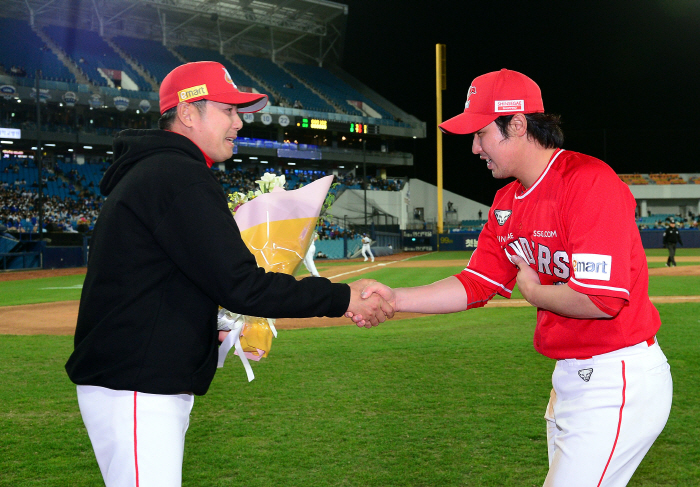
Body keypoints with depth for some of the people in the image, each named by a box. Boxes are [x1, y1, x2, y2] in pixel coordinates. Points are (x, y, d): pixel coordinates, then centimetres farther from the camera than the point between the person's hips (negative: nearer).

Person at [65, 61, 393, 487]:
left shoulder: (146, 173, 19)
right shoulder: (180, 178, -15)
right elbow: (240, 284, -21)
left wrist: (211, 331, 13)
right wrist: (341, 299, -15)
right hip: (137, 392, -11)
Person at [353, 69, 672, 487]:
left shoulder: (590, 182, -20)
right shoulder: (507, 203, 9)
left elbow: (600, 299, -27)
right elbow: (475, 286, 10)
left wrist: (534, 292, -9)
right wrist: (395, 299, 0)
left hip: (617, 383, -9)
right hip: (570, 379, 9)